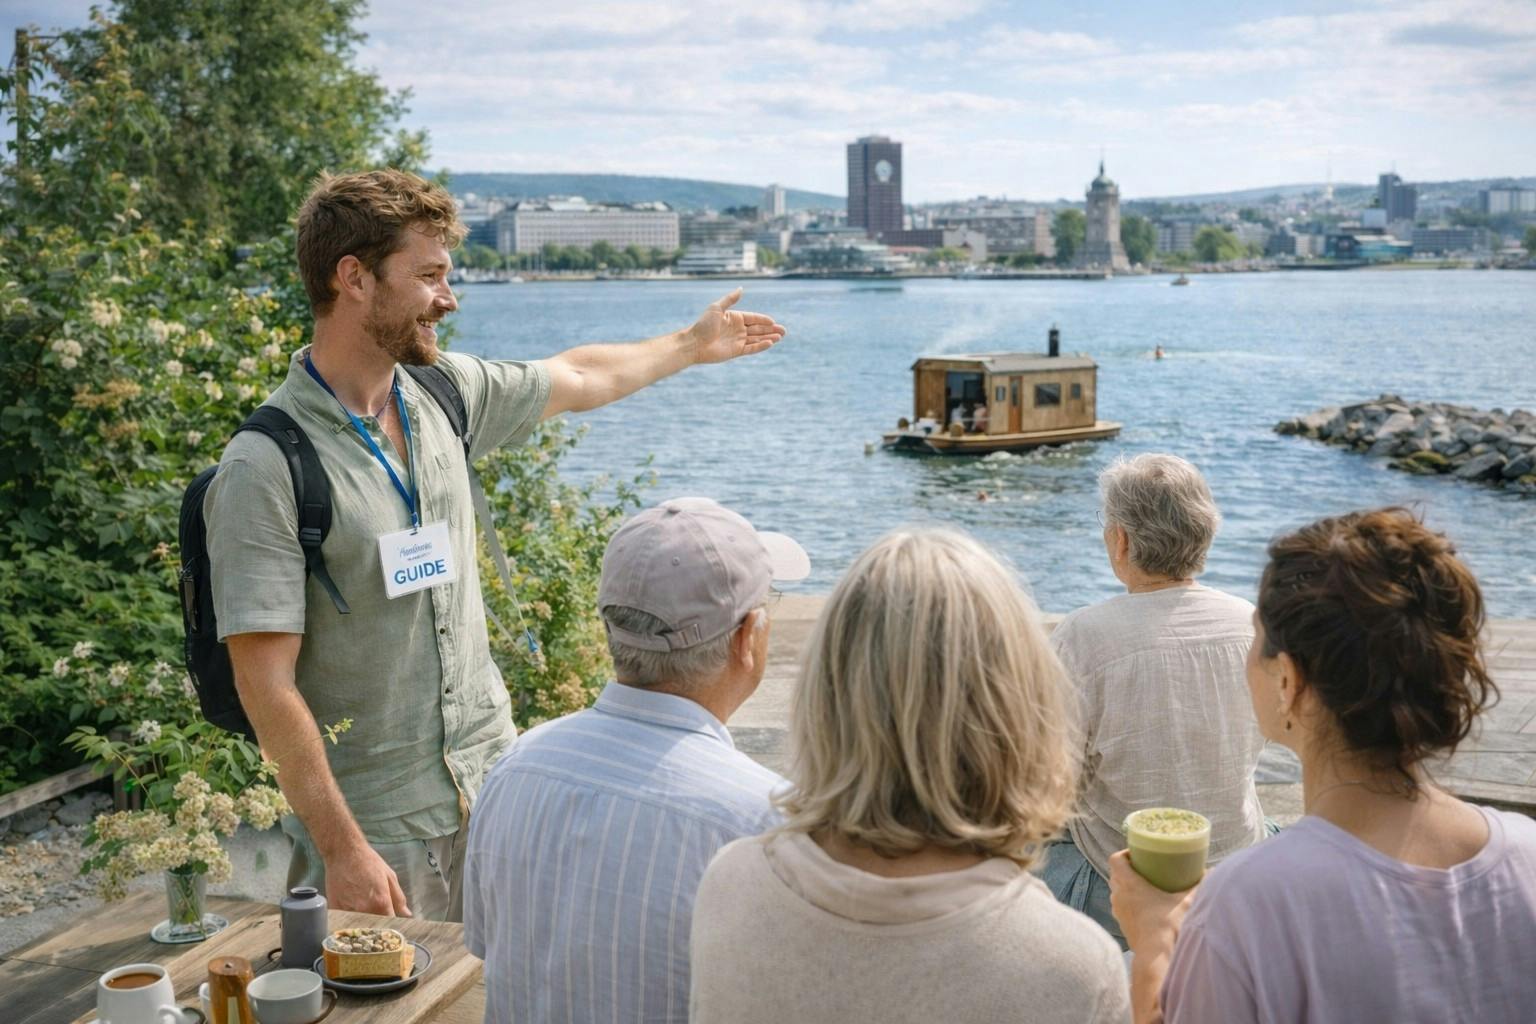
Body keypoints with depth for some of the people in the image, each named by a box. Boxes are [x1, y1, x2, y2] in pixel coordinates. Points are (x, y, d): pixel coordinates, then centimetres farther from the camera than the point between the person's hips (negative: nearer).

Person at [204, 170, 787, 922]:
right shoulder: (266, 466, -18)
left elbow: (576, 379, 22)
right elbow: (266, 685, -19)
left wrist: (692, 344, 35)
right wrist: (341, 850, -20)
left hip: (494, 781, 6)